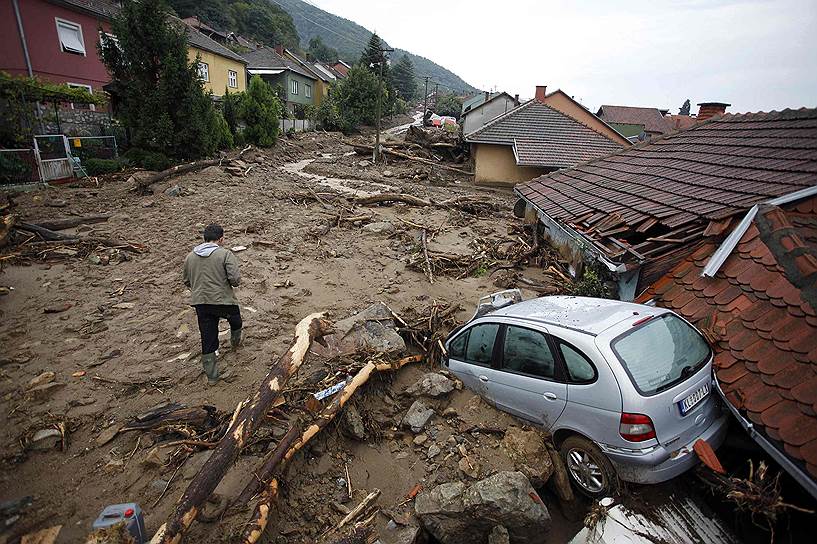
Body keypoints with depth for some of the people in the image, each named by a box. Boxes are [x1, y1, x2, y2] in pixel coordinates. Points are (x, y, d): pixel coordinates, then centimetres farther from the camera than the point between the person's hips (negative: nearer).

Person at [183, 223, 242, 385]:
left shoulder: (190, 257, 7)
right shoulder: (225, 254, -11)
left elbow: (187, 282, 16)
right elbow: (235, 279, -18)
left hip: (200, 304, 4)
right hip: (224, 301, -4)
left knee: (208, 341, 10)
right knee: (235, 321, 30)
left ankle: (211, 376, 19)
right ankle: (235, 341, 55)